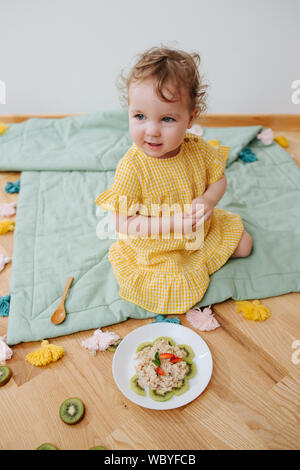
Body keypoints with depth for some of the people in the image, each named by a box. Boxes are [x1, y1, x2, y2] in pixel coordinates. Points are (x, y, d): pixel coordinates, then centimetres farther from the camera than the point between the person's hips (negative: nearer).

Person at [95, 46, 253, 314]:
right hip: (155, 251, -4)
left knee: (243, 244, 14)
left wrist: (208, 201, -21)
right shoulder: (132, 167, -29)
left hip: (203, 231, 5)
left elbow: (218, 179, 2)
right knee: (180, 295, -13)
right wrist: (172, 224, -34)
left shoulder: (198, 149, -15)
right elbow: (122, 224, -26)